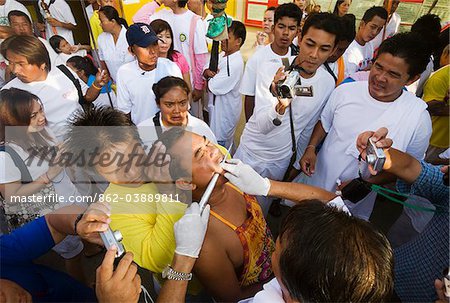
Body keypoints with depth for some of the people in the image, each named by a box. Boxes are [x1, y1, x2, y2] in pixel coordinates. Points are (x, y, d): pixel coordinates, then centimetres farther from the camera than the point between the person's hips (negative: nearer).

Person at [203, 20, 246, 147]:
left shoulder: (235, 63, -26)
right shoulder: (223, 55, 3)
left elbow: (213, 88, -27)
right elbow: (205, 69, 8)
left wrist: (209, 77, -6)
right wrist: (207, 72, -16)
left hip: (225, 110, -9)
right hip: (217, 105, 9)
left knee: (220, 143, 5)